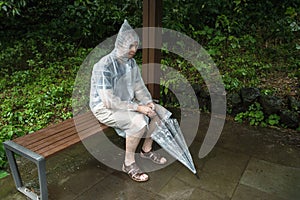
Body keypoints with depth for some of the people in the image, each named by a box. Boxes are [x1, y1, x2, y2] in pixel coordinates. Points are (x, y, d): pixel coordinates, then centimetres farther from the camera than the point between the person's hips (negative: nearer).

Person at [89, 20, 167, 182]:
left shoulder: (131, 62, -1)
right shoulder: (104, 67, -27)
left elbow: (139, 87, 6)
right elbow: (109, 101, -29)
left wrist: (148, 102, -14)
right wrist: (138, 108, -29)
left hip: (126, 103, 8)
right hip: (104, 108, -8)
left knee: (159, 111, -1)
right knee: (139, 121, -30)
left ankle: (146, 149, 16)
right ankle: (129, 163, -8)